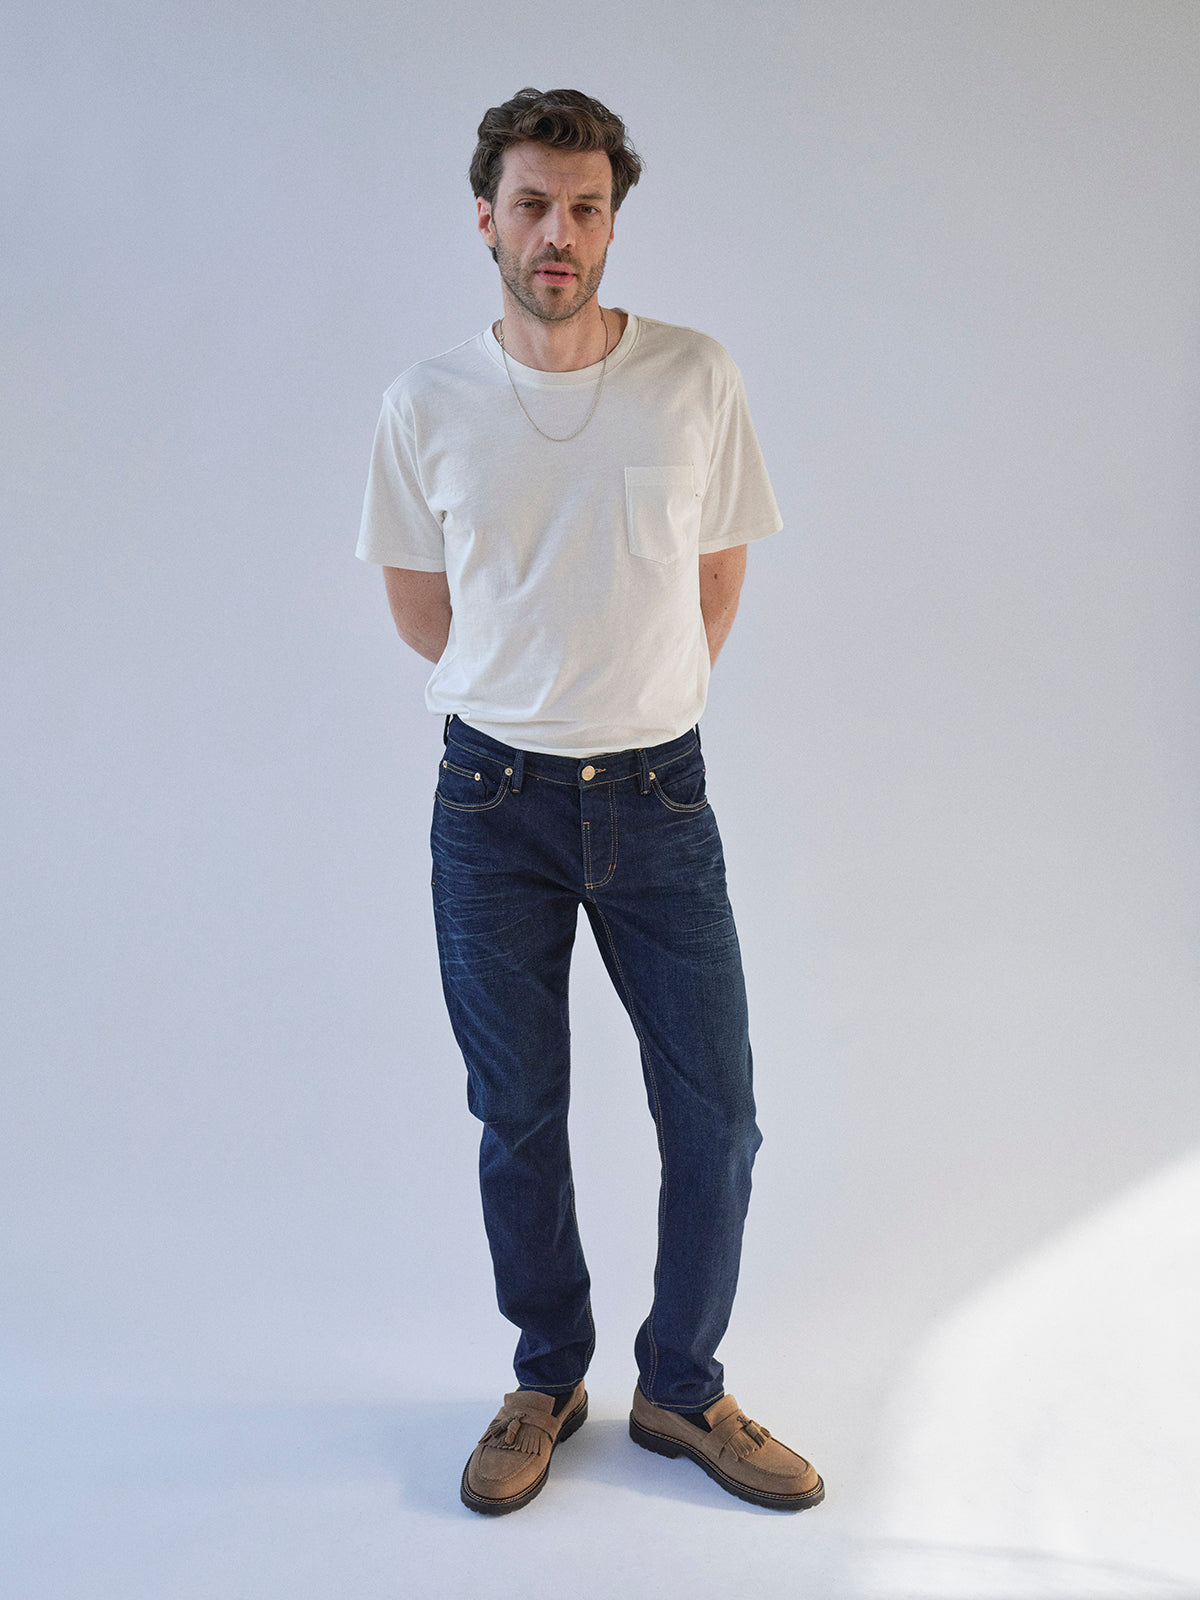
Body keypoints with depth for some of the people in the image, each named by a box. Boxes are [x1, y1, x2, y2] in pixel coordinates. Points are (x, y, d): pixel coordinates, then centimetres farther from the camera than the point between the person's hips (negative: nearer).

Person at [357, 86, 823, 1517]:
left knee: (716, 1114, 4)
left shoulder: (695, 381, -3)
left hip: (656, 796, 1)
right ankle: (547, 1381, 31)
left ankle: (681, 1388, 26)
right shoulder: (427, 405, -2)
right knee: (518, 1117, 10)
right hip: (494, 804, 0)